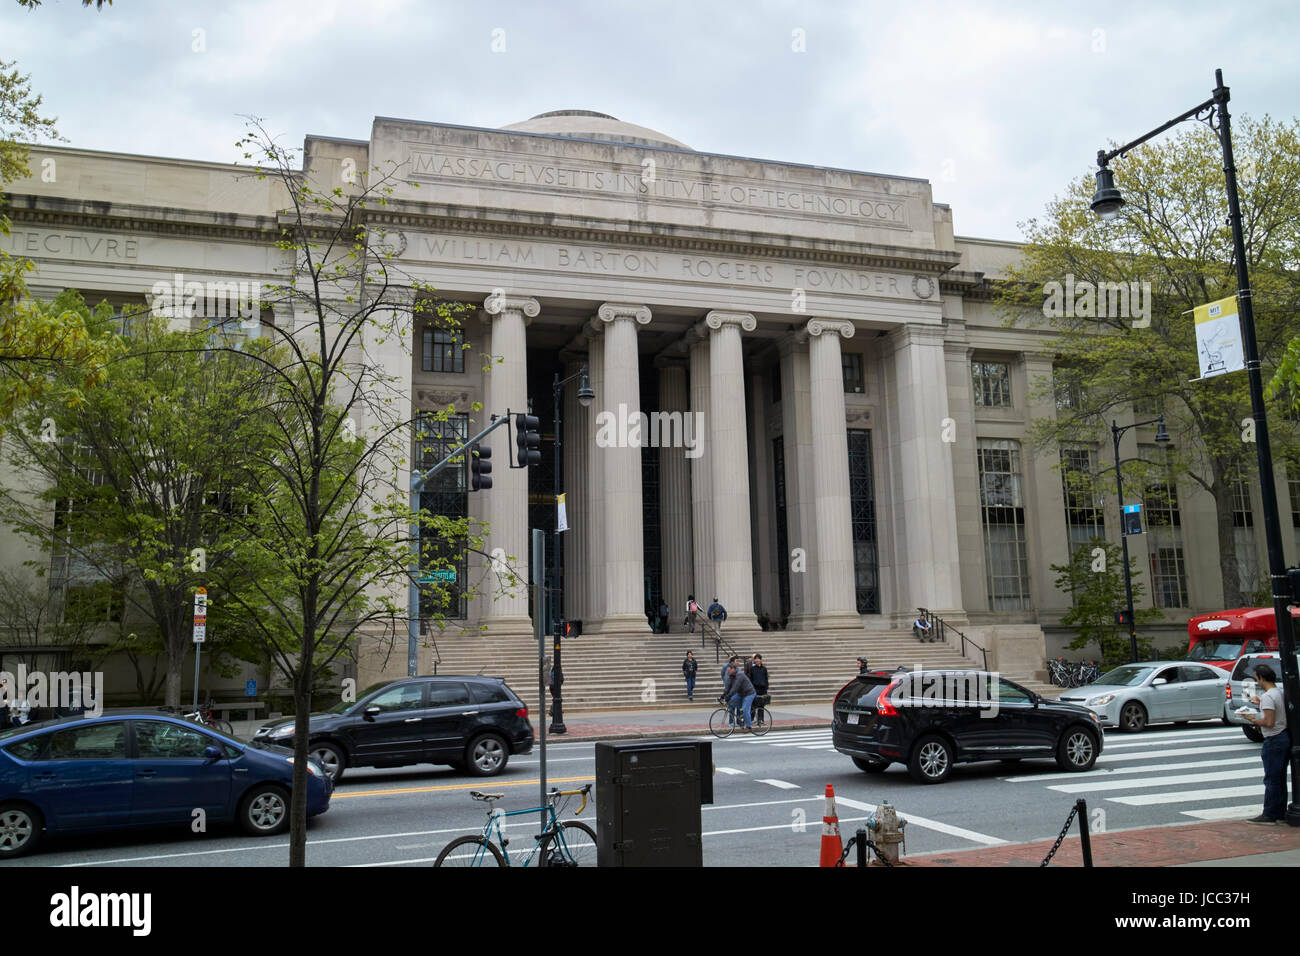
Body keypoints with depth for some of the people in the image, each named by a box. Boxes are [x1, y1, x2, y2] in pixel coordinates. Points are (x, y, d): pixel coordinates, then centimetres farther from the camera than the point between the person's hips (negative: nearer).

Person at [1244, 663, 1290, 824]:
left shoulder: (1268, 696, -19)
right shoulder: (1280, 692, 10)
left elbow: (1269, 722, -24)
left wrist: (1252, 719, -10)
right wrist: (1261, 704, 26)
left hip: (1274, 741, -10)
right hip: (1285, 737, 10)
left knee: (1271, 779, -4)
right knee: (1280, 778, 15)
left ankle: (1269, 815, 0)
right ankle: (1280, 813, 21)